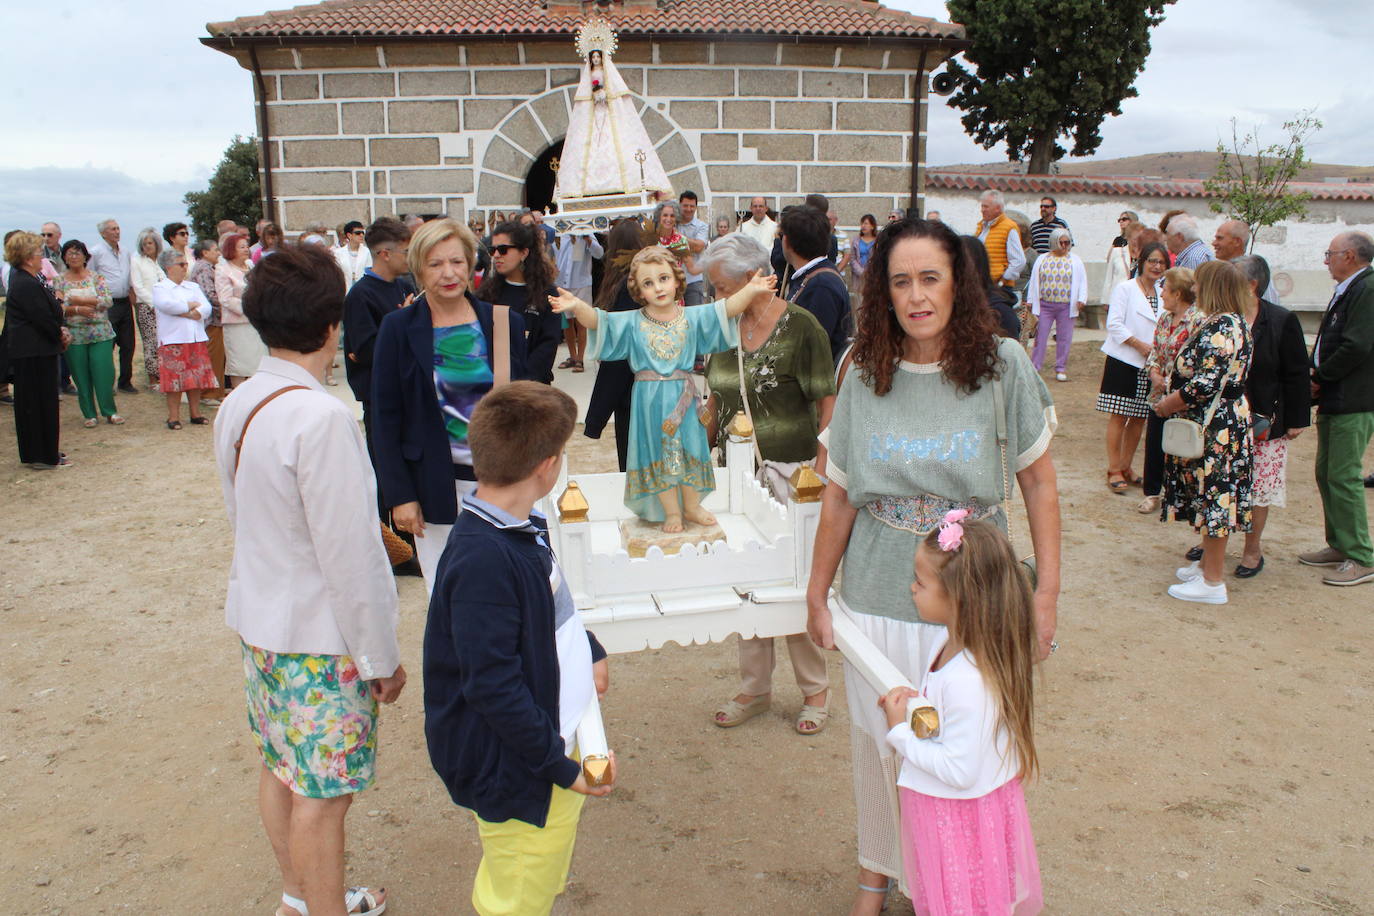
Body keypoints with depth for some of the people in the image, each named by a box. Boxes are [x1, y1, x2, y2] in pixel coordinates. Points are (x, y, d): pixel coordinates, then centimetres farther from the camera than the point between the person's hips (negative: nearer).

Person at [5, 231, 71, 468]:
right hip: (36, 353, -10)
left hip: (25, 353, 10)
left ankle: (33, 453, 25)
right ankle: (44, 457, 4)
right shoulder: (28, 285, -20)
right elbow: (43, 319, -21)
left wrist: (59, 331, 1)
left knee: (29, 403, 16)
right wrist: (61, 335, -5)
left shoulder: (22, 280, 13)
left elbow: (47, 313, 15)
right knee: (42, 402, -3)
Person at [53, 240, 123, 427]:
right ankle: (90, 414, 14)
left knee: (104, 373, -4)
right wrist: (77, 309, -19)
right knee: (81, 376, 4)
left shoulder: (96, 277, 4)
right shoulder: (60, 282, 6)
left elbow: (107, 301, -9)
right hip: (74, 336, 1)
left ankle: (109, 412, 8)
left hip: (101, 334, -1)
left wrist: (78, 300, -10)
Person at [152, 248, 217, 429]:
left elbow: (206, 308, 3)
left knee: (196, 379, 5)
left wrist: (185, 313, -12)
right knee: (174, 380, -4)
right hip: (173, 340, -4)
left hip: (197, 339, 4)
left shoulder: (193, 287, 17)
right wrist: (192, 305, -5)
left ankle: (196, 414, 15)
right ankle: (174, 417, 3)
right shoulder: (160, 288, 2)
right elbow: (167, 305, -18)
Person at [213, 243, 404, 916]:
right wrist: (381, 657, -13)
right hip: (319, 635, -9)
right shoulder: (321, 418, -25)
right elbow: (350, 554, -24)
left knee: (282, 768, 22)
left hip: (257, 618, 9)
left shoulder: (237, 405, 2)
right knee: (323, 793, 6)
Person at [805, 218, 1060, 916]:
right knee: (878, 742, 15)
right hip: (877, 602, 2)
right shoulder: (864, 373, -2)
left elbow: (1039, 482, -1)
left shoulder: (1002, 365, -8)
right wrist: (816, 595, 8)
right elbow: (839, 496, 4)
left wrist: (1046, 591, -4)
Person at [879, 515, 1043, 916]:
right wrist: (911, 702, -4)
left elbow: (959, 770, -29)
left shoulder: (968, 682, -34)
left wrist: (900, 732, -21)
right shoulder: (947, 642, -5)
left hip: (961, 818, -8)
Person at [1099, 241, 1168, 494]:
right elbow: (1114, 324, -12)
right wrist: (1140, 345, -16)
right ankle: (1114, 470, 2)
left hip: (1150, 366, 6)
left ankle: (1126, 467, 19)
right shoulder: (1125, 289, -4)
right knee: (1118, 416, -5)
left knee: (1139, 418, 8)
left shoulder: (1163, 293, 12)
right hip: (1123, 362, -6)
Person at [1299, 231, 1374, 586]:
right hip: (1333, 401, 10)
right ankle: (1340, 545, 26)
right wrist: (1316, 376, 4)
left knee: (1343, 478, -8)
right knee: (1326, 474, 15)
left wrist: (1320, 377, -12)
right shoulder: (1345, 291, 16)